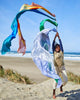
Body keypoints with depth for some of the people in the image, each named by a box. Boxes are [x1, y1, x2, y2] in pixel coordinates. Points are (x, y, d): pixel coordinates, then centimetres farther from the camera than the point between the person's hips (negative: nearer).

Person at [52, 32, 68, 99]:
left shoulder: (62, 51, 2)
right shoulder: (54, 52, 1)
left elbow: (61, 44, -8)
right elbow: (53, 44, -9)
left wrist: (59, 36, -12)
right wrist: (55, 37, -14)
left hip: (62, 68, 2)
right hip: (56, 68, -2)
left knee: (65, 80, -9)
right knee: (56, 80, -16)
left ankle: (61, 86, 25)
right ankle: (54, 93, -2)